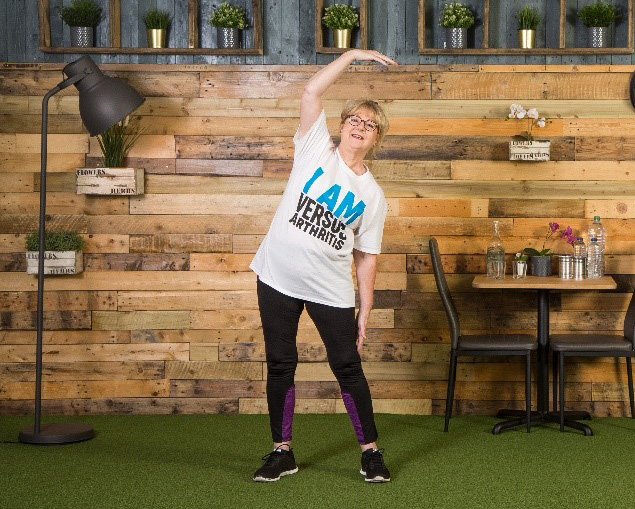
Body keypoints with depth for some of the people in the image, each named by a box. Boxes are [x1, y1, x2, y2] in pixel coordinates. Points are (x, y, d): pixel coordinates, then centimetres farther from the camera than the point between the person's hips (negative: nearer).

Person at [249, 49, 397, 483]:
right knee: (280, 365, 6)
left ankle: (371, 451, 15)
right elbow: (312, 92, -8)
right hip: (279, 276, 0)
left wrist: (365, 312, 0)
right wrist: (352, 55, -10)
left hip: (331, 289, 0)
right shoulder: (316, 150, 1)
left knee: (348, 366, 1)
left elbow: (366, 256, 4)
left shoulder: (373, 196, 3)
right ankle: (283, 452, 18)